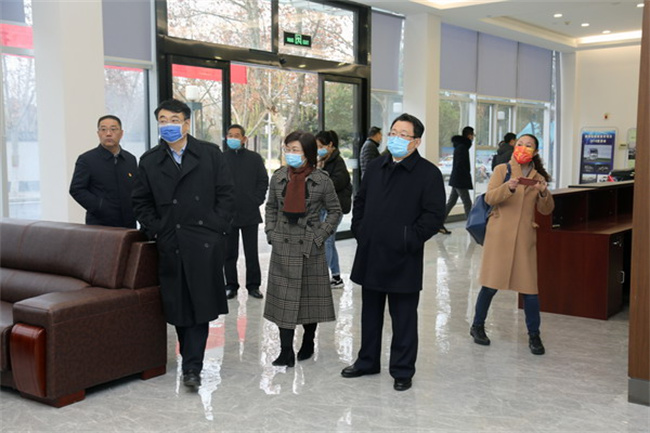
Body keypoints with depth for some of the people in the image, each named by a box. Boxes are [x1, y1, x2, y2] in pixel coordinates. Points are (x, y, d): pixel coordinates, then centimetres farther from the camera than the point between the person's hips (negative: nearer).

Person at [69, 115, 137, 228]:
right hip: (99, 226, -4)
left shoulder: (131, 159, 15)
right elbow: (76, 190, -3)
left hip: (129, 225, 4)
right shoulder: (86, 159, 1)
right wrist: (100, 207, -13)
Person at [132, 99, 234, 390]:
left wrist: (217, 229, -4)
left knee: (200, 303, -3)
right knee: (177, 305, 7)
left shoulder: (210, 154, 4)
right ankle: (191, 358, 22)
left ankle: (192, 367, 1)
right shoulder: (149, 161, 9)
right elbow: (141, 202, 12)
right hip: (169, 244, 2)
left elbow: (225, 193, 4)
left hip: (204, 243, -2)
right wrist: (155, 230, 1)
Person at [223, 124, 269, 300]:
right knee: (229, 252, 7)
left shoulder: (255, 158, 5)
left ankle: (253, 285, 15)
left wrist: (257, 200, -3)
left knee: (252, 252, 5)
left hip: (250, 213, 0)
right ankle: (231, 285, 16)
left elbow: (263, 181, 6)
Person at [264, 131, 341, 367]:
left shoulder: (321, 180, -6)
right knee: (283, 298, -1)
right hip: (283, 246, 2)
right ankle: (286, 352, 3)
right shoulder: (279, 177, 3)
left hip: (310, 247, -2)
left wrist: (320, 235, -7)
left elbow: (334, 210, 1)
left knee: (311, 295, 9)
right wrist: (271, 232, 3)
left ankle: (308, 343, 28)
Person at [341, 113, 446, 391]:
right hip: (370, 255, 6)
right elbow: (360, 201, 20)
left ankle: (402, 370, 20)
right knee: (370, 313, 18)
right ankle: (367, 361, 34)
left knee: (403, 318, 6)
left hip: (403, 260, -5)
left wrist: (410, 239, -15)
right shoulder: (376, 167, 11)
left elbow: (435, 215, -12)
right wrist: (359, 230, 9)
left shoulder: (428, 173, -7)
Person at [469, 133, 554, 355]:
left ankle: (534, 335, 13)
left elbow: (546, 210, 9)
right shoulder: (502, 170, 4)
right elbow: (489, 197, -8)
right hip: (500, 235, -2)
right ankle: (477, 326, 20)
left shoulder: (538, 177, 13)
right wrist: (508, 188, -26)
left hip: (525, 238, 3)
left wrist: (544, 193, -11)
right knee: (491, 283, 1)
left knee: (529, 287, -1)